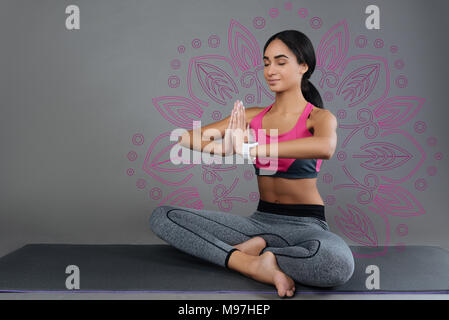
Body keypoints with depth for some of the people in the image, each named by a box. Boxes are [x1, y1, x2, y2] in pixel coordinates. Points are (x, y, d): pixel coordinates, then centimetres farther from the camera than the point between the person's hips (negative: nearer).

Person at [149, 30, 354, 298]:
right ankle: (255, 265, -19)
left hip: (305, 224, -3)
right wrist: (220, 147, -23)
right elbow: (186, 138, -1)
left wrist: (252, 148, -35)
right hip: (261, 220, 4)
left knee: (338, 264, -39)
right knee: (162, 216, -9)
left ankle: (256, 249, -11)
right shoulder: (252, 117, 7)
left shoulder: (318, 117, -4)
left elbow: (325, 147, -31)